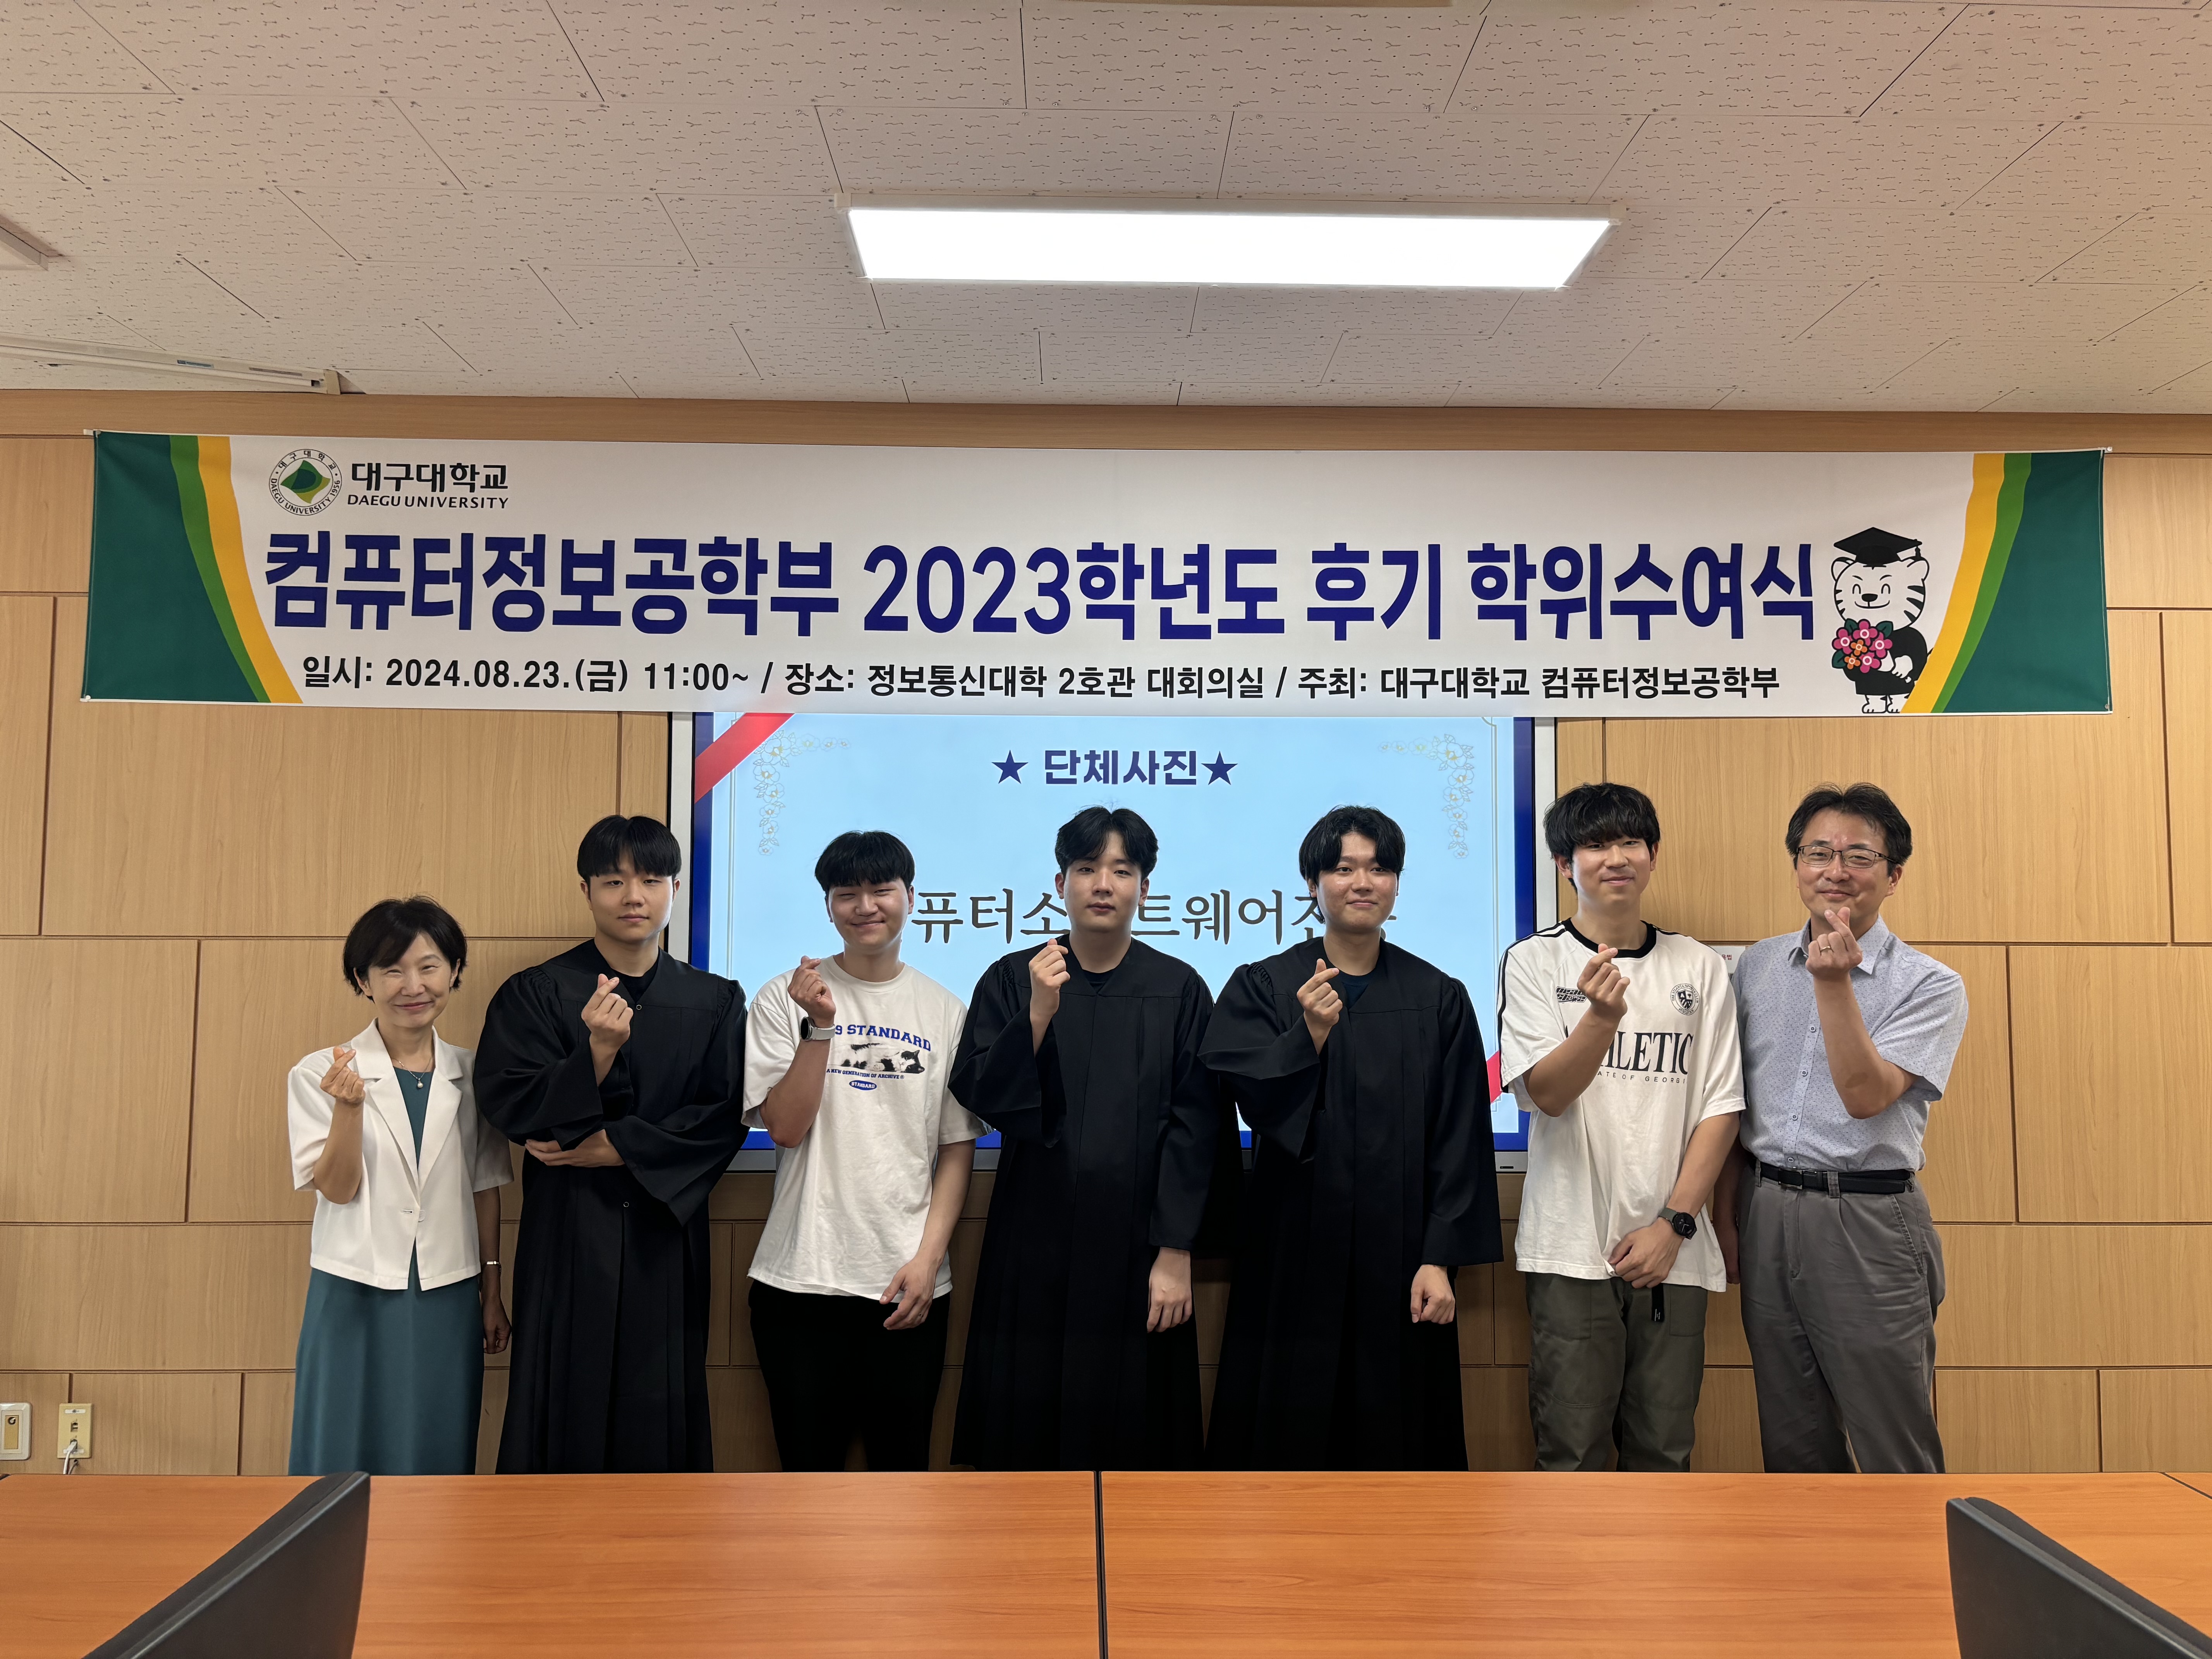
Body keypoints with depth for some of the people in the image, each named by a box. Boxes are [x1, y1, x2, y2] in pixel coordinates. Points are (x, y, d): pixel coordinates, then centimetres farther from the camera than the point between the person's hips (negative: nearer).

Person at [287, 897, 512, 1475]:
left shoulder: (473, 1075, 4)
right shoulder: (321, 1074, -4)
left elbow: (485, 1188, 9)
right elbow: (338, 1188, -8)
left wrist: (492, 1293, 12)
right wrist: (349, 1105, -24)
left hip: (448, 1297, 2)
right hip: (355, 1295, -2)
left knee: (438, 1458, 9)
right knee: (347, 1457, 5)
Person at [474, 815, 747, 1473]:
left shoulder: (715, 1002, 5)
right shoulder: (534, 994, 2)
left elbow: (723, 1119, -2)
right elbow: (506, 1104, -8)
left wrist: (613, 1147, -11)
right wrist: (598, 1053, -23)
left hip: (665, 1234, 1)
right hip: (566, 1235, -1)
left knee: (660, 1416, 6)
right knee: (562, 1412, 3)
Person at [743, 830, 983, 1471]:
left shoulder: (946, 1011, 4)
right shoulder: (786, 998, 0)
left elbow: (958, 1150, 4)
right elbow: (786, 1128, -7)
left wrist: (928, 1260, -5)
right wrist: (820, 1026, -17)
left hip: (910, 1284, 1)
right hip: (801, 1276, -1)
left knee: (902, 1462, 11)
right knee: (808, 1460, 9)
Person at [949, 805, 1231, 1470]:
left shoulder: (1180, 990, 0)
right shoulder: (1012, 980, 2)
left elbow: (1195, 1127, -3)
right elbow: (976, 1097, -5)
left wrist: (1176, 1253, -8)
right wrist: (1039, 1015, -18)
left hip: (1137, 1248, 0)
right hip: (1034, 1244, 1)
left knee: (1131, 1436, 5)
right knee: (1026, 1427, 5)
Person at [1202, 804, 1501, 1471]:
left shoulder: (1440, 999, 4)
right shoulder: (1262, 986, 2)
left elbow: (1459, 1141, 1)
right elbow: (1252, 1101, -10)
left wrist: (1440, 1260, -6)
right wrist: (1310, 1033, -25)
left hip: (1398, 1258, 1)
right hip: (1294, 1255, -1)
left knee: (1396, 1436, 6)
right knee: (1289, 1432, 4)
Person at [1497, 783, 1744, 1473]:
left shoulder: (1699, 967, 7)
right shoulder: (1534, 961, 0)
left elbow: (1720, 1106, 5)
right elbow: (1546, 1092, -10)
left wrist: (1674, 1223, -5)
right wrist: (1603, 1017, -28)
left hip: (1672, 1249, 2)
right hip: (1573, 1248, -2)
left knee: (1664, 1449, 10)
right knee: (1571, 1450, 3)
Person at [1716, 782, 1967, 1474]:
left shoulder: (1930, 985, -5)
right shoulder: (1758, 965, 9)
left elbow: (1866, 1095, -17)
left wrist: (1834, 980, -23)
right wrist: (1727, 1200, 9)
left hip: (1867, 1222, -4)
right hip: (1766, 1213, 4)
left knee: (1895, 1452, 2)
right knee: (1791, 1441, 14)